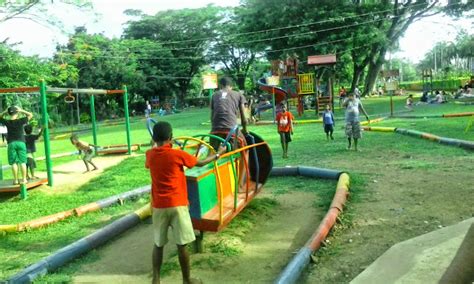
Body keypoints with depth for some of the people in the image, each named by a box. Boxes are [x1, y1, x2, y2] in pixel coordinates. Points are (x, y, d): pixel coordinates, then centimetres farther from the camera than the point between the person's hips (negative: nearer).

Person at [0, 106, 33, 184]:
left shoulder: (7, 122, -3)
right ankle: (24, 179, 3)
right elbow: (30, 115, 5)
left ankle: (16, 180, 4)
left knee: (14, 162, 3)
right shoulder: (20, 121, -7)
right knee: (22, 162, 3)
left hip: (11, 143, 1)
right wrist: (21, 111, 1)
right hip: (21, 142, -1)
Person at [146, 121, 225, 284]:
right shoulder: (177, 154, -10)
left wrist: (155, 145, 42)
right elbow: (201, 163, 4)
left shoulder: (150, 155, 1)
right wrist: (218, 154, 20)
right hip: (177, 205, -4)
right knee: (181, 245, 5)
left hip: (158, 206, 4)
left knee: (158, 244, 14)